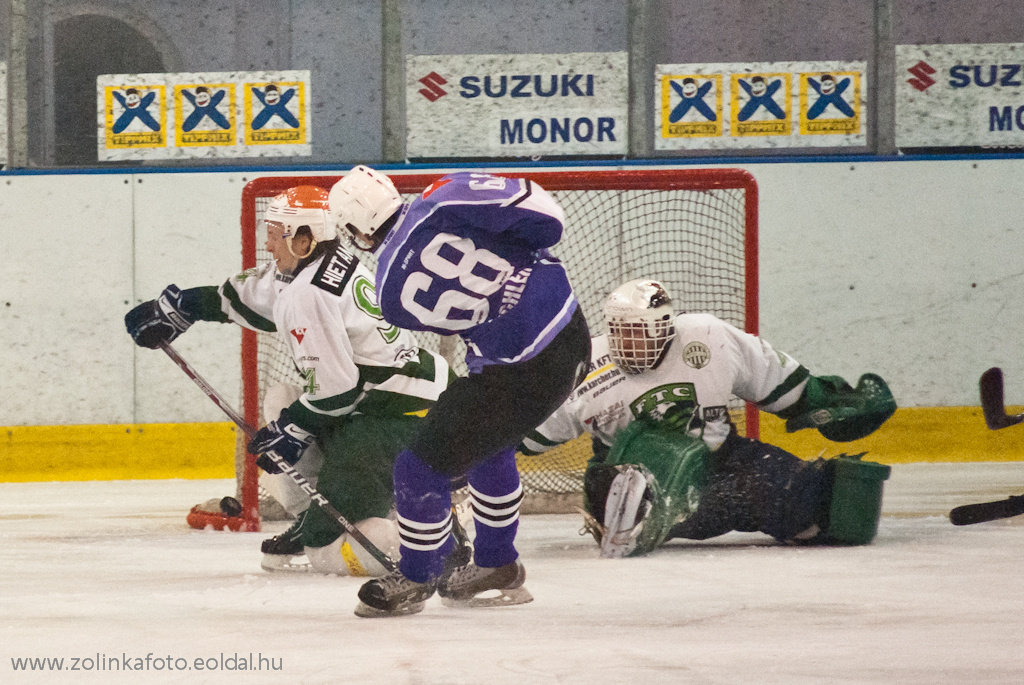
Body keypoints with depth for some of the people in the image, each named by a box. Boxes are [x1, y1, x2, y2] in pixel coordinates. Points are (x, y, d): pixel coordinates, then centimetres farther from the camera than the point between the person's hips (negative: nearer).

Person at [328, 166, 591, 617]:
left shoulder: (393, 294, -7)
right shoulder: (445, 203, -8)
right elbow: (544, 217, -11)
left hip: (518, 373, -6)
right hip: (573, 333, 6)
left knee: (424, 466, 8)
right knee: (488, 447, 29)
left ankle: (415, 580, 27)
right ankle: (496, 567, 41)